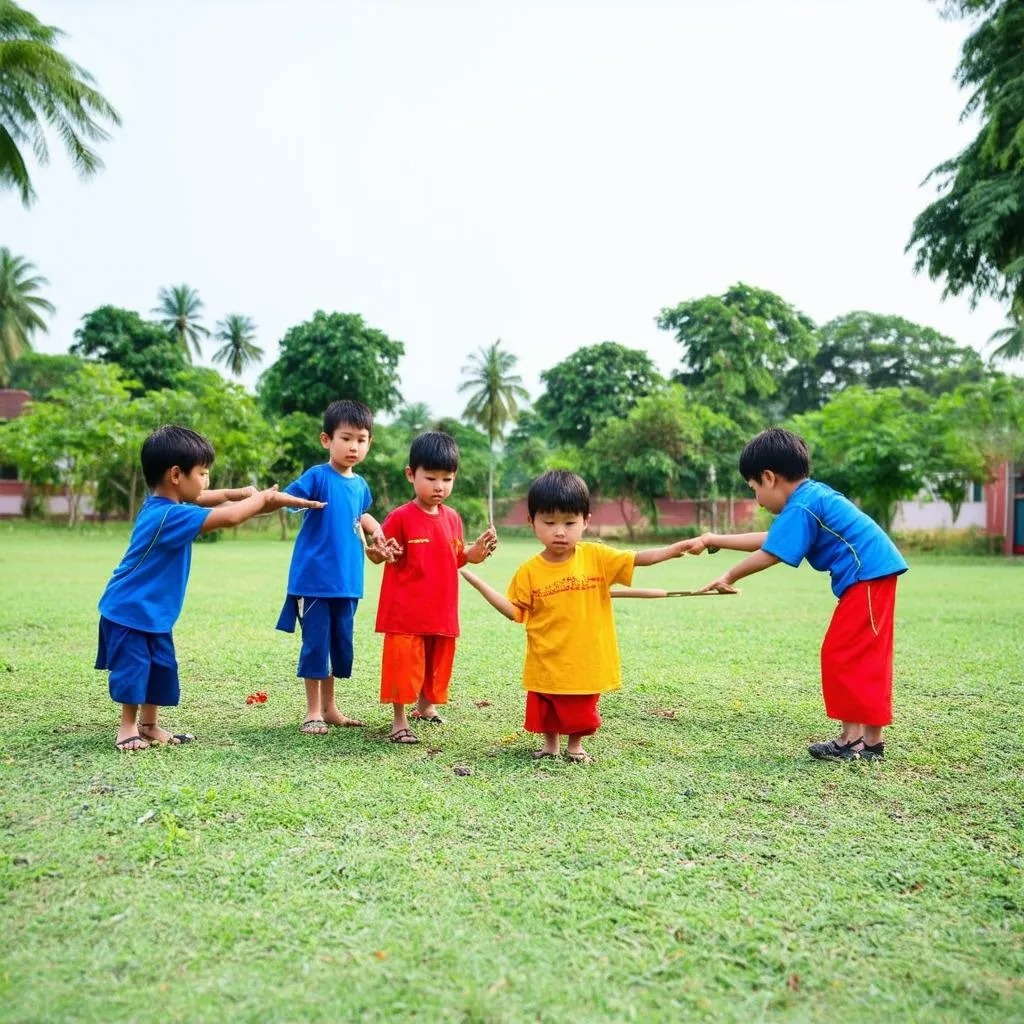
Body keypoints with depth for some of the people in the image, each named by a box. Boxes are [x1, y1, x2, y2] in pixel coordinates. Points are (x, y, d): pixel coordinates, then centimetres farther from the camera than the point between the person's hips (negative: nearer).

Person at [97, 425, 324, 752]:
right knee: (133, 670, 0)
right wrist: (264, 498, -18)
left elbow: (202, 500, 20)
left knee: (161, 668, 13)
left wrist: (239, 493, 5)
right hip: (129, 611, -10)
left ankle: (149, 726, 25)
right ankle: (128, 728, 15)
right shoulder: (169, 516, -29)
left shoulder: (162, 505, 2)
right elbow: (227, 518, -33)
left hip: (154, 613, 10)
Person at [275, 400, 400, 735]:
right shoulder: (317, 476, -10)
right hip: (314, 578, -6)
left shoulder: (360, 485, 8)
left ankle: (329, 707, 28)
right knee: (316, 642, 1)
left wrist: (378, 535, 14)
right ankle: (313, 711, 15)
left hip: (347, 580, 6)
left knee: (341, 642, 13)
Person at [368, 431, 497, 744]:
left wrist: (476, 551, -2)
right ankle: (399, 721, 12)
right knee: (404, 664, -1)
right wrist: (378, 551, -28)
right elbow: (379, 555, -7)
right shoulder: (401, 517, -11)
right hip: (405, 611, -5)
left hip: (442, 611, 6)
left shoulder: (452, 518, 6)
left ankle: (426, 706, 40)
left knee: (436, 663, 18)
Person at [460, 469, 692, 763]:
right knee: (545, 713, 15)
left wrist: (676, 548, -14)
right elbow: (515, 611, -2)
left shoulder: (596, 556, -7)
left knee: (580, 713, 15)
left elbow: (637, 559, -4)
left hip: (585, 661, 0)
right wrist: (476, 580, -7)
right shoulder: (529, 571, -7)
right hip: (546, 663, 0)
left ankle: (575, 745, 38)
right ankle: (550, 744, 38)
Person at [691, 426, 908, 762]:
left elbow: (769, 555, -14)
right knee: (867, 656, 13)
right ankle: (870, 739, 18)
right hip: (875, 573, 10)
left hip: (867, 575, -10)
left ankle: (853, 740, -1)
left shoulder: (801, 506, -14)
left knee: (842, 655, -6)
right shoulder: (811, 495, 17)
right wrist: (713, 540, 26)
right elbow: (768, 540, 23)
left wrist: (729, 577, 0)